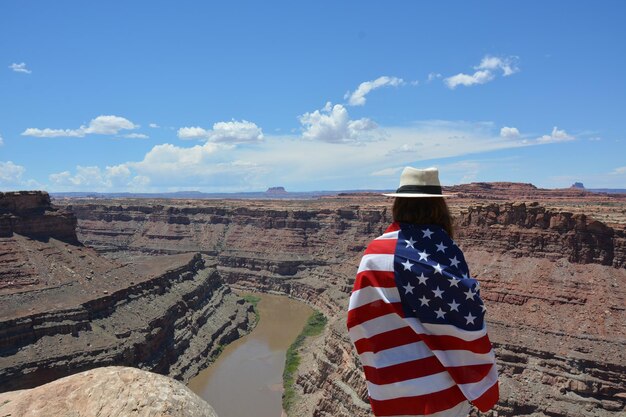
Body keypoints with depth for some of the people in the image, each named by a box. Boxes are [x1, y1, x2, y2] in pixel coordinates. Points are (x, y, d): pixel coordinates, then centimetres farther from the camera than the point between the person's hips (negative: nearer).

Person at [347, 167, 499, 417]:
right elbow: (467, 317, -9)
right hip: (445, 384, 0)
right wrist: (479, 378, 6)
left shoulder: (376, 254, -10)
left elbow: (358, 322, -6)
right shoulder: (446, 250, -12)